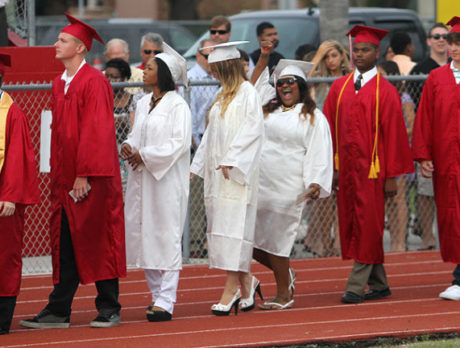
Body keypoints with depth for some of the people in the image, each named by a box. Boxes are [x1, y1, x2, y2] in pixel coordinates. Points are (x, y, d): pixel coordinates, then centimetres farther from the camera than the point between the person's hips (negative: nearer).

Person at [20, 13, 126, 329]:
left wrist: (83, 175, -19)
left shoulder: (94, 82, -12)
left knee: (97, 242, 0)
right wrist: (56, 173, 12)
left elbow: (97, 131, -16)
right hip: (66, 178, 8)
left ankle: (109, 309, 10)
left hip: (92, 180, -8)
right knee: (65, 245, 6)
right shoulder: (59, 83, 13)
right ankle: (58, 311, 8)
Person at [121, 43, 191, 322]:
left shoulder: (177, 105, -9)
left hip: (167, 179, -8)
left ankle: (165, 302, -7)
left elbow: (180, 143, -15)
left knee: (167, 236, -7)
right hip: (142, 178, 8)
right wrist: (129, 146, -2)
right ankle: (158, 294, 17)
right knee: (142, 233, 7)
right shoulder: (144, 103, 14)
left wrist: (145, 155, -14)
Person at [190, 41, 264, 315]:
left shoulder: (247, 93, -8)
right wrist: (198, 166, 18)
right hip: (218, 170, 8)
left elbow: (251, 130, -16)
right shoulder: (223, 95, 17)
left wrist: (231, 160, -22)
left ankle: (232, 288, -14)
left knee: (233, 224, -11)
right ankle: (245, 284, 14)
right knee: (223, 224, 6)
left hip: (237, 171, -8)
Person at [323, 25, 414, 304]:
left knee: (368, 227, -6)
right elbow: (330, 129, 10)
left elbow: (394, 134, -4)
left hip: (372, 170, -5)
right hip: (345, 169, 5)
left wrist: (392, 176, -8)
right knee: (351, 226, 8)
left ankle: (357, 286, -6)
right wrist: (330, 167, 3)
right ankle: (379, 284, 18)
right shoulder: (339, 87, 9)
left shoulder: (386, 92, -3)